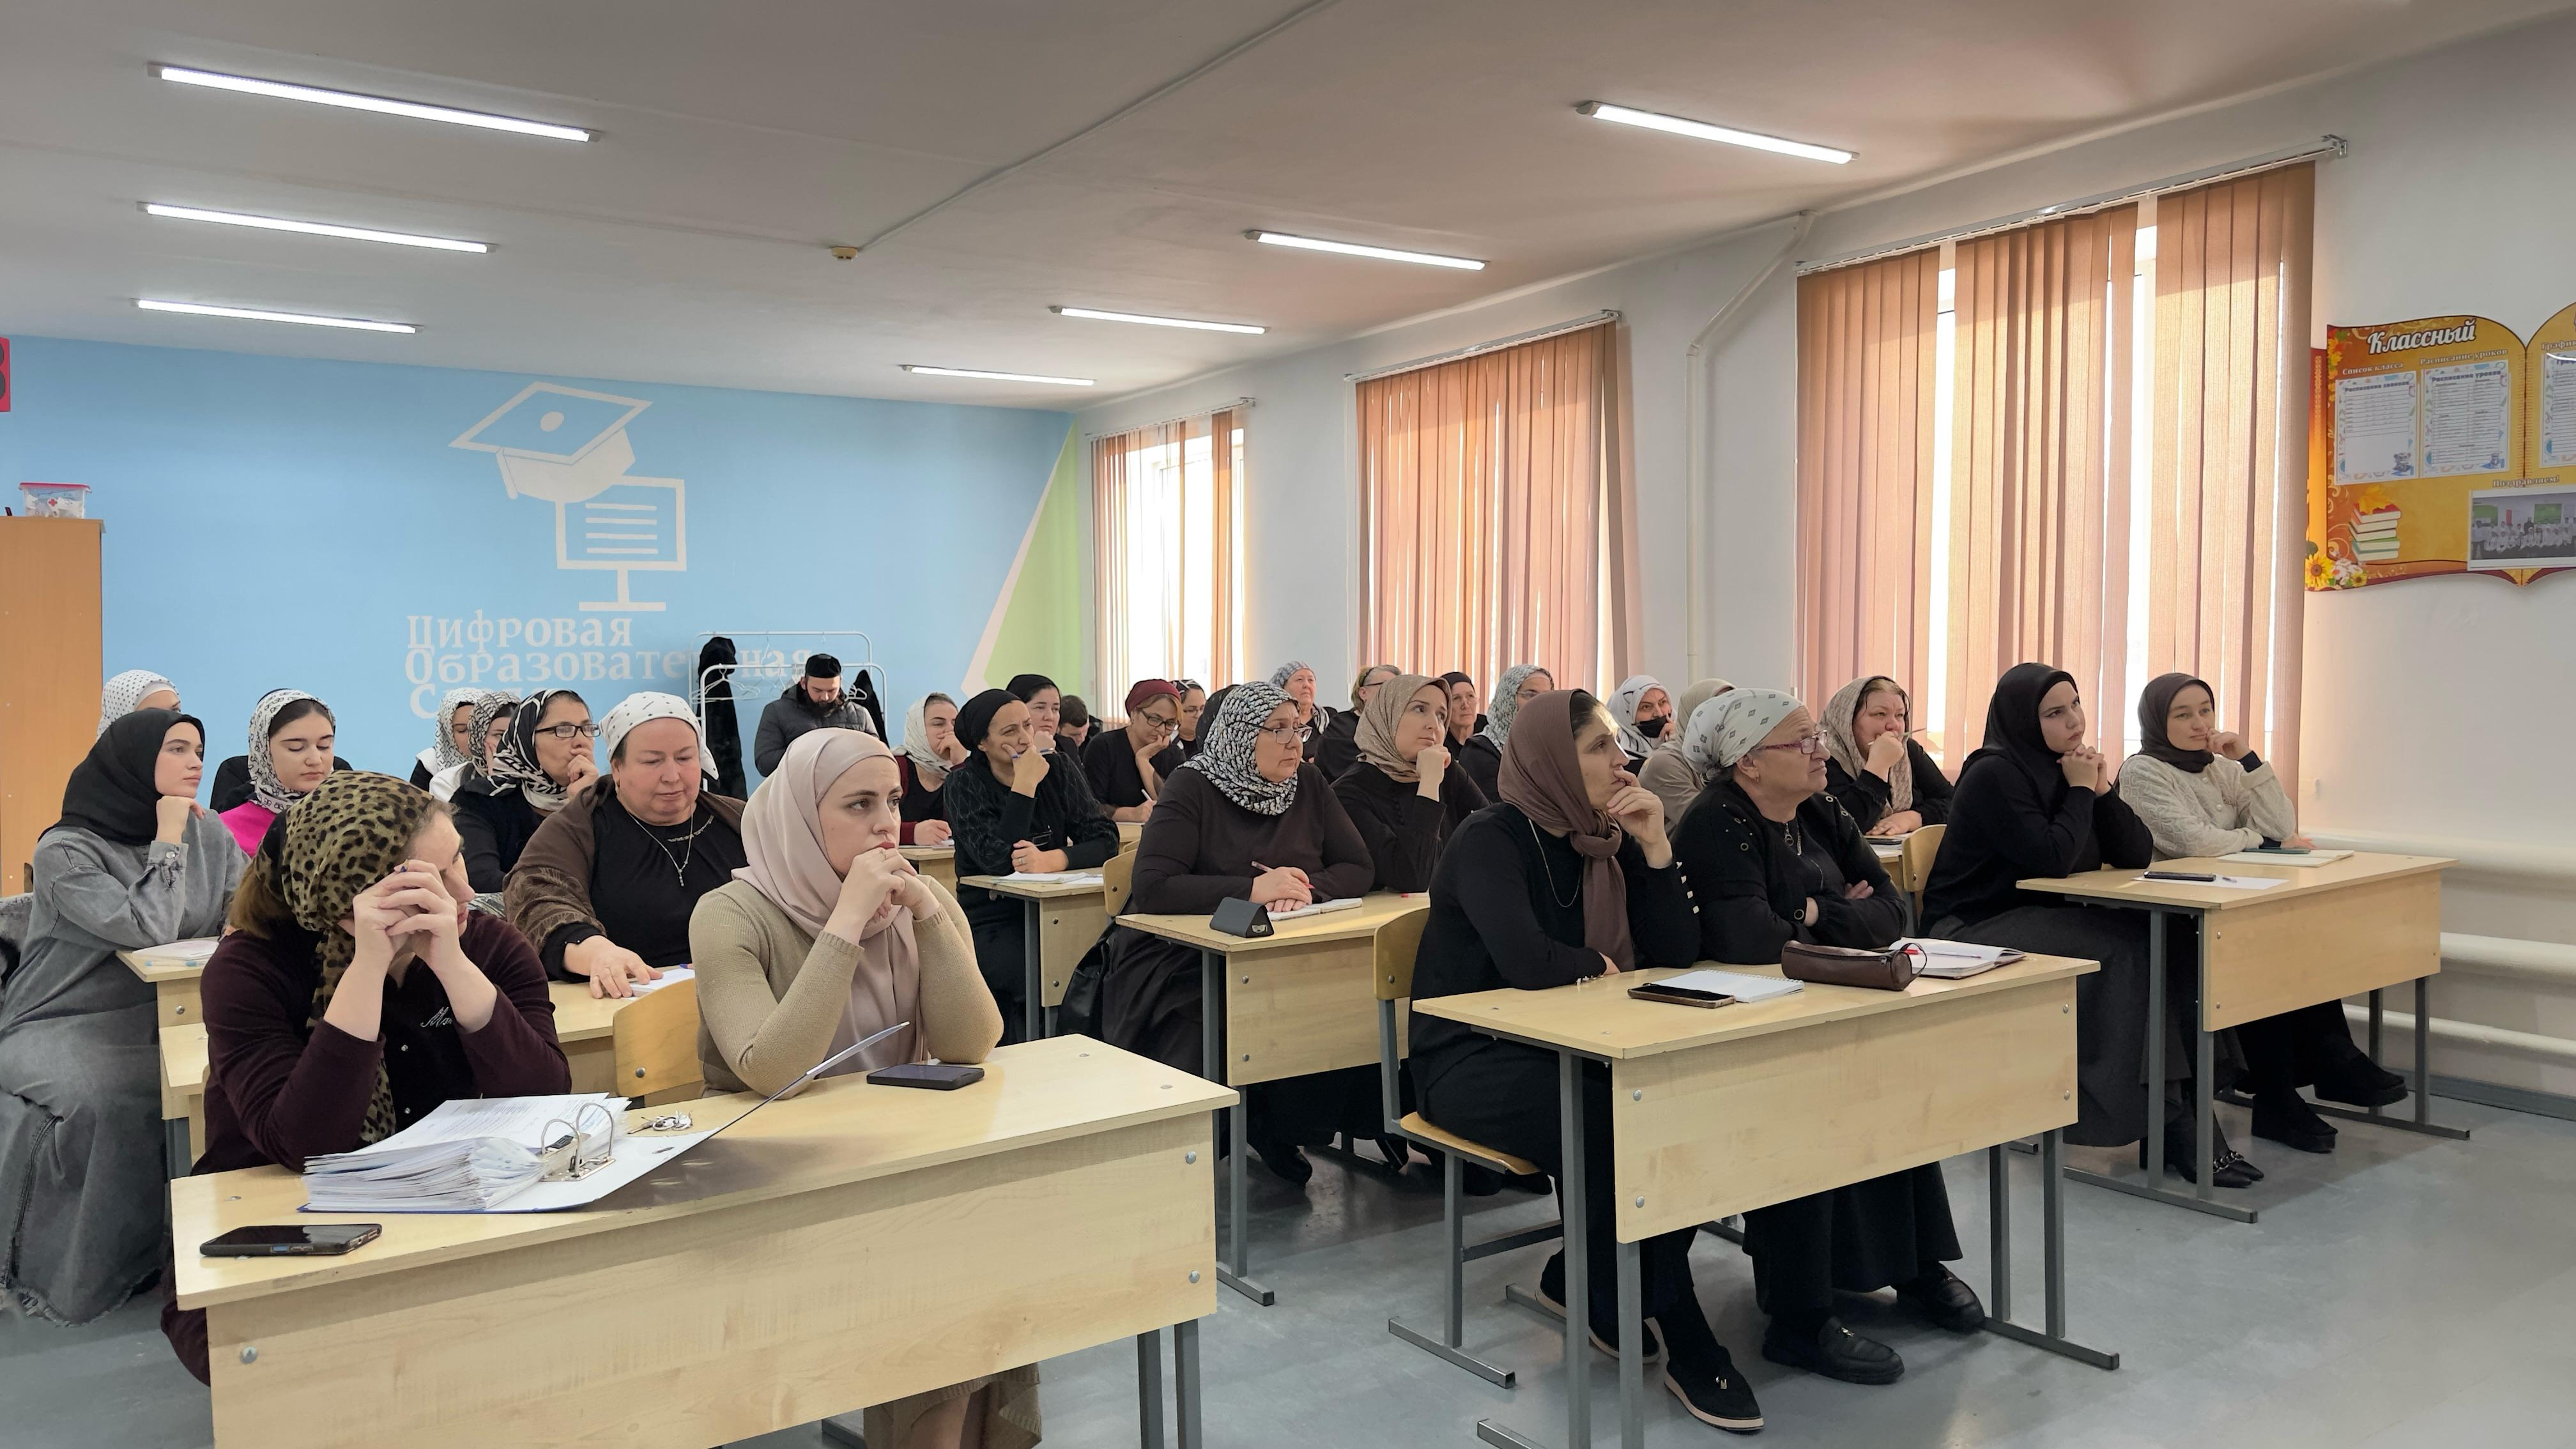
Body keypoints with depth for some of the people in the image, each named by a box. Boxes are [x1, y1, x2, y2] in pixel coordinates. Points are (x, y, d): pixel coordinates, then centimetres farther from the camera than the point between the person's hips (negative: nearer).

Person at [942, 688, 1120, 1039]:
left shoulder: (1059, 770, 7)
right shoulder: (965, 783, -2)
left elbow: (1106, 840, -4)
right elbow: (999, 861, -17)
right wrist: (1024, 786, -16)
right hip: (992, 922, -3)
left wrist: (1054, 859, -23)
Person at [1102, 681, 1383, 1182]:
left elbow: (1358, 869, 4)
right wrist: (1252, 889, -23)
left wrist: (1308, 888, -17)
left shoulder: (1308, 784, 8)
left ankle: (1282, 1131, 0)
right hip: (1181, 966, -4)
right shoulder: (1192, 787, -7)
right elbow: (1151, 888, -18)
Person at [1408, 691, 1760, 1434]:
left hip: (1562, 1049, 7)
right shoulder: (1489, 841, -17)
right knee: (1616, 1138, -29)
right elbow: (1527, 962, -32)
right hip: (1470, 1059, -7)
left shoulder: (1606, 838, 4)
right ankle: (1683, 1344, -11)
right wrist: (1599, 965, -12)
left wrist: (1654, 845, -11)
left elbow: (1677, 952, -1)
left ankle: (1583, 1282, 1)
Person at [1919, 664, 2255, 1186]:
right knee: (2125, 952, -27)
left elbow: (2138, 855, 6)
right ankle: (2165, 1122, -21)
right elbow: (2052, 857, -21)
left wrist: (2103, 790, -7)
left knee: (2167, 943, -16)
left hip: (2041, 921, 8)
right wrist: (2081, 790, -10)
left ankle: (2177, 1111, -18)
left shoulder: (2066, 769, 9)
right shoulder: (1994, 774, -13)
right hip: (1977, 930, -7)